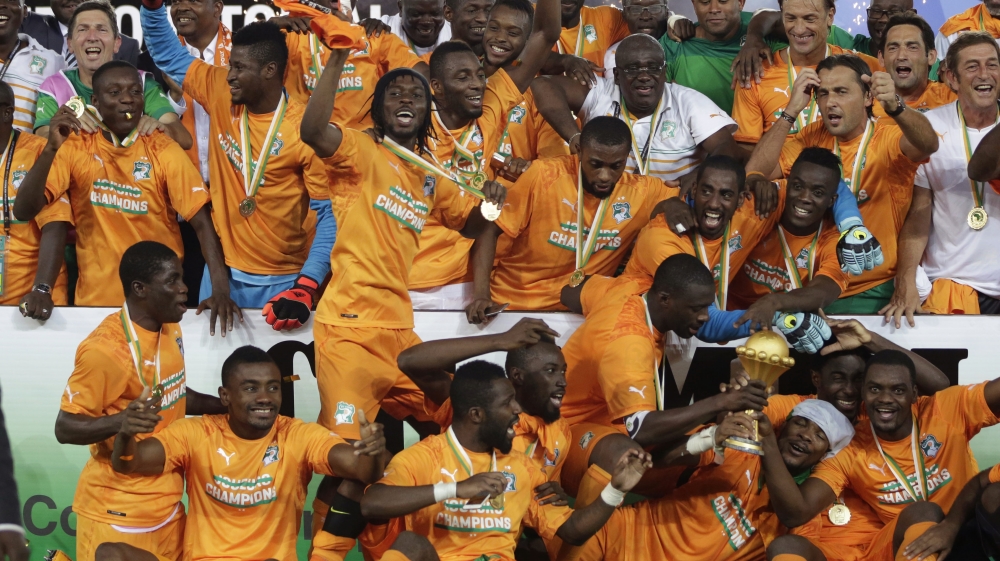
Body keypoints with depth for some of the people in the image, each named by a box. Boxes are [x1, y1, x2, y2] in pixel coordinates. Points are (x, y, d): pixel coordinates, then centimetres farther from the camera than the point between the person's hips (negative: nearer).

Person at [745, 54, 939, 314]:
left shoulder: (889, 139, -4)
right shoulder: (812, 137, 7)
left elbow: (928, 144, -27)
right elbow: (756, 174, -5)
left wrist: (895, 107, -47)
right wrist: (792, 110, -12)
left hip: (873, 292, -4)